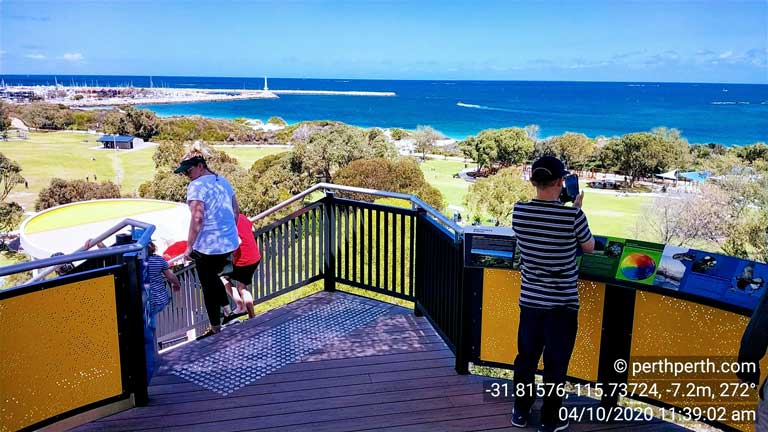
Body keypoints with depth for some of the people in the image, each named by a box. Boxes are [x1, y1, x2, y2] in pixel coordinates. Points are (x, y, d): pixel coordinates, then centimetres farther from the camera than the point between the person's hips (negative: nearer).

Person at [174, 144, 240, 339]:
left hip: (207, 246, -7)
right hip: (229, 243, 7)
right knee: (213, 277, 27)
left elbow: (197, 218, -22)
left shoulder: (196, 186, -14)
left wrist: (189, 246, -15)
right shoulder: (223, 181, 10)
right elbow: (236, 210, 16)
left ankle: (215, 328, 17)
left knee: (208, 286, 8)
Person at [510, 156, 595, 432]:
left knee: (526, 357, 18)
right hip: (562, 302, -3)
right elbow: (589, 247, 0)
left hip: (530, 299, 3)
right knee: (556, 363, 10)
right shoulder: (572, 216, -19)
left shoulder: (519, 212, -9)